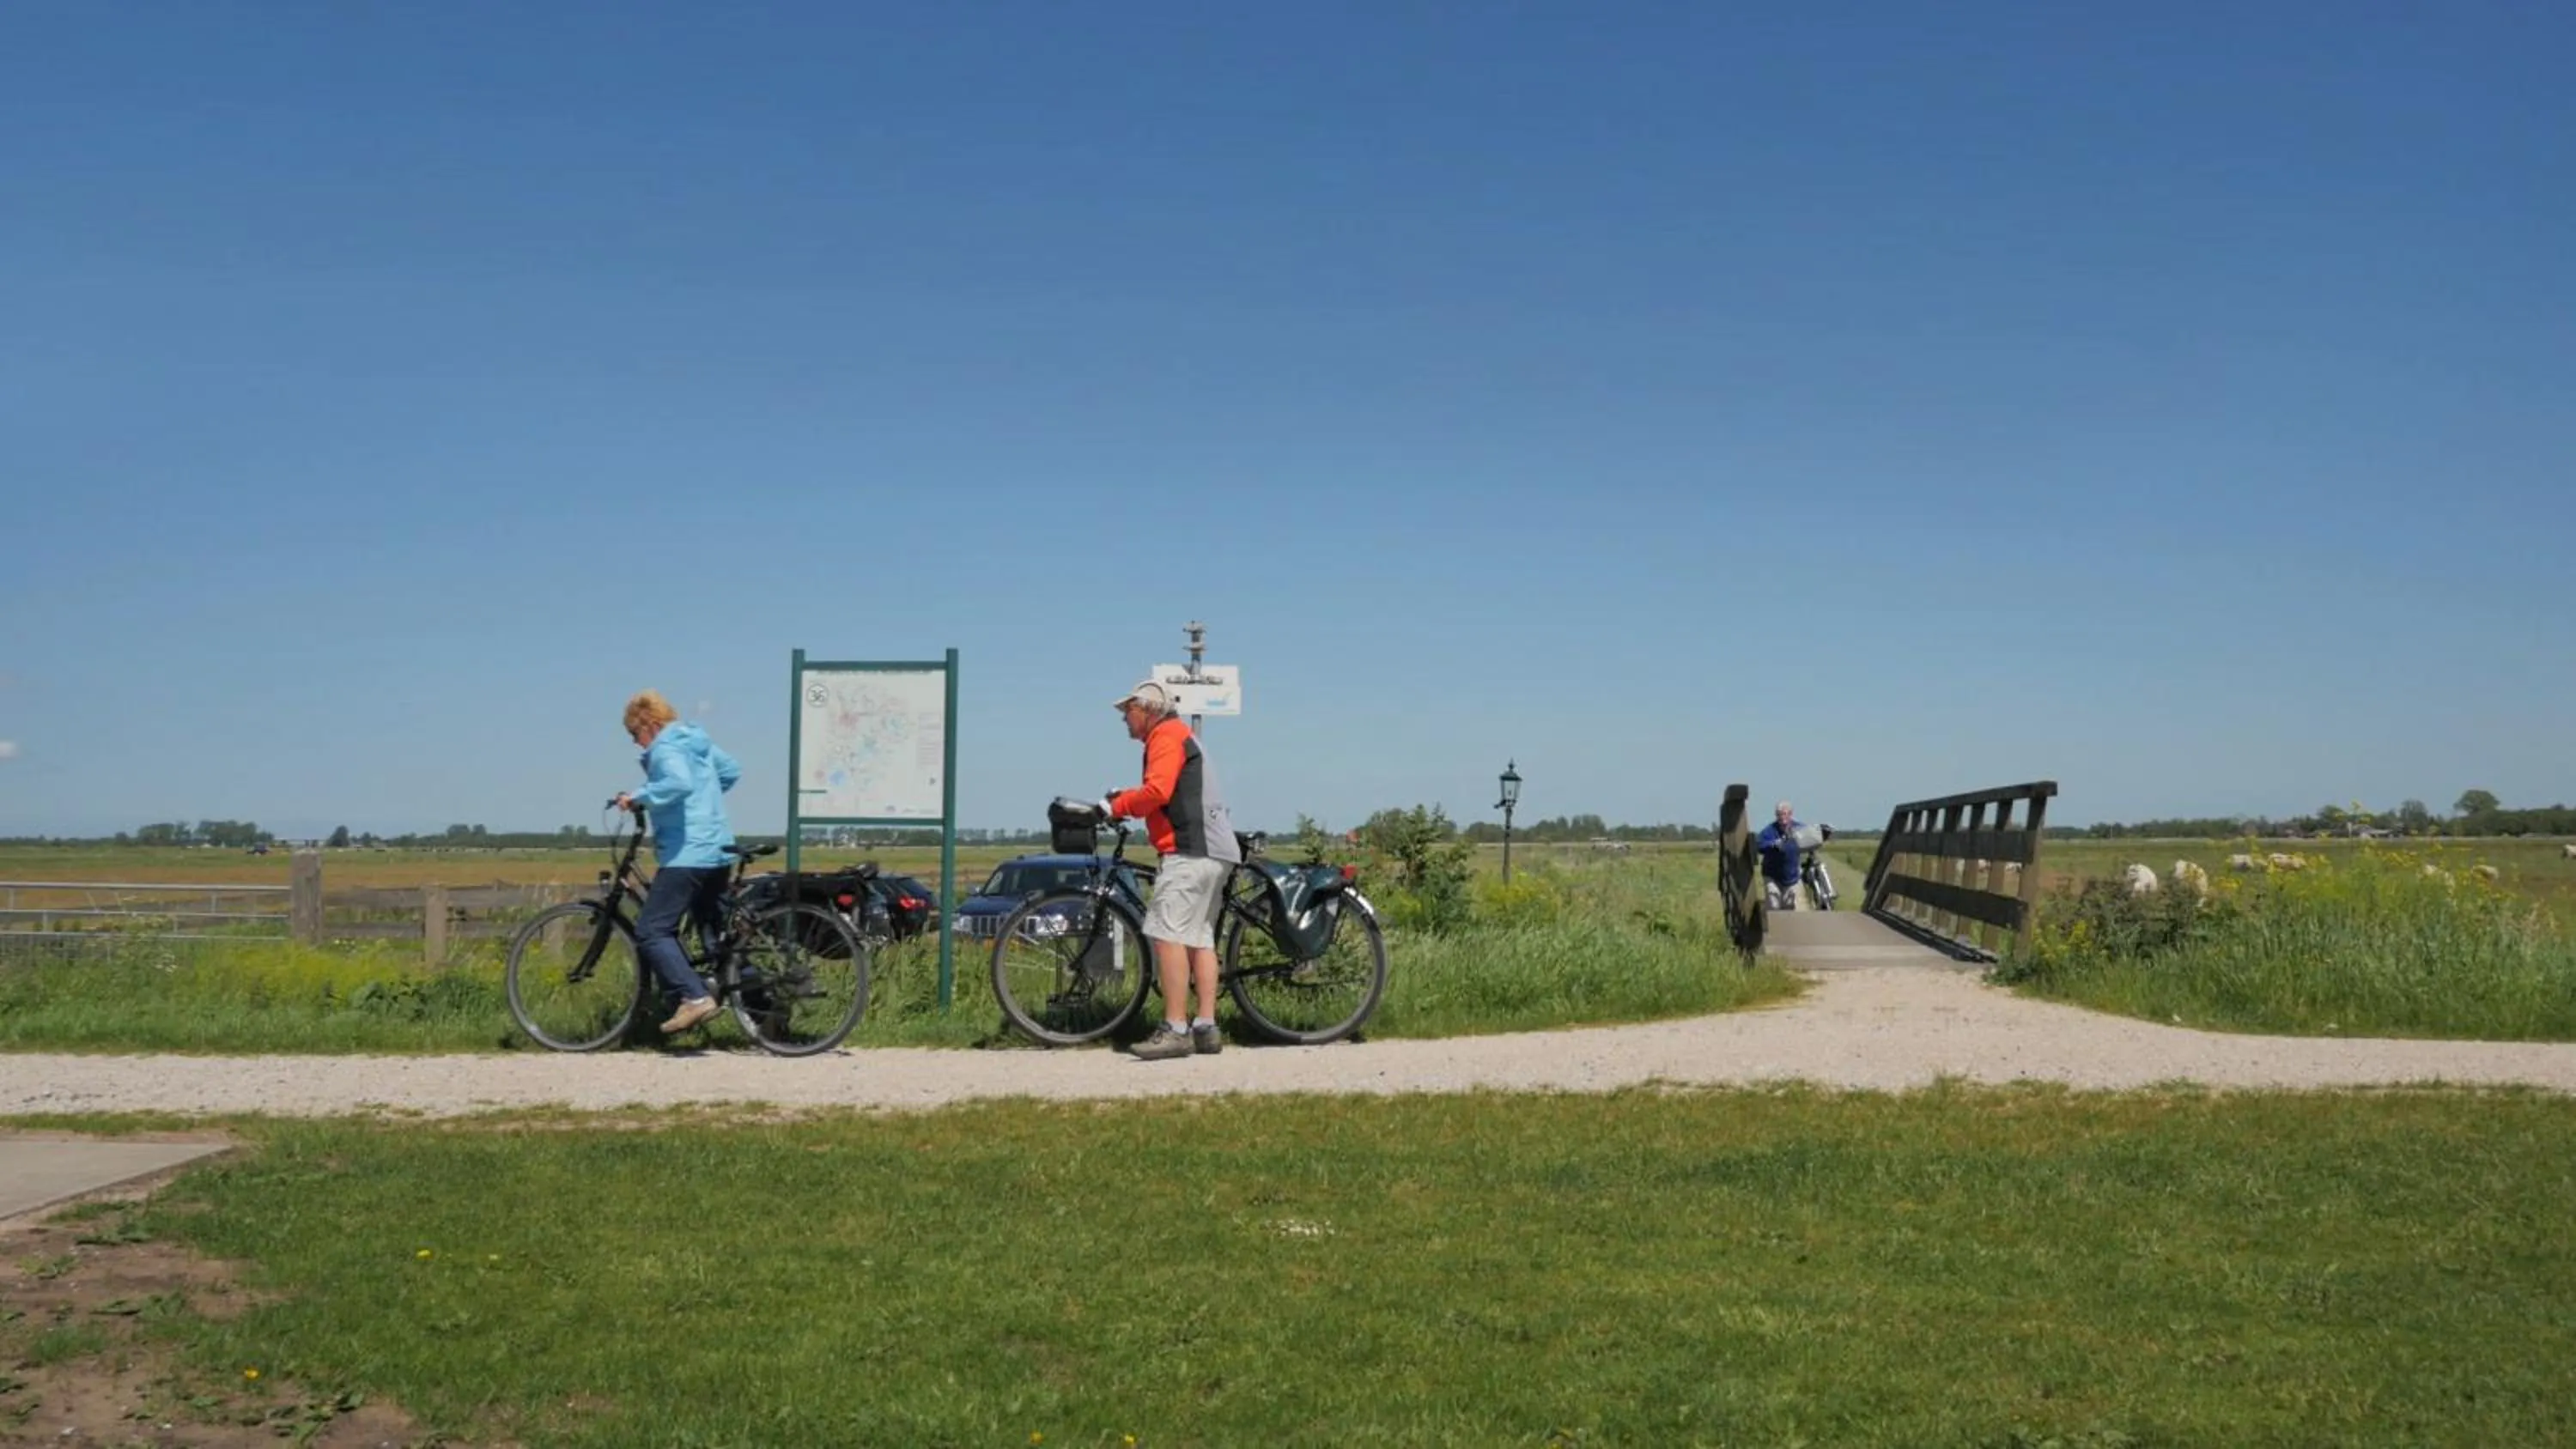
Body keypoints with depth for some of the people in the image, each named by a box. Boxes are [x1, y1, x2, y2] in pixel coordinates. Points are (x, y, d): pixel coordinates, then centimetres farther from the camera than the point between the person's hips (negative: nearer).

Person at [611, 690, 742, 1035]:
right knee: (716, 931, 19)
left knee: (651, 931, -9)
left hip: (686, 854, -10)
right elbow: (731, 770, 28)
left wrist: (638, 798, -21)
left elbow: (679, 783, -30)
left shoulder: (665, 749, -11)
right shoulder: (698, 742, 16)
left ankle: (695, 997, -19)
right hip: (717, 851, 10)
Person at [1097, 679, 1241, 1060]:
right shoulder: (1179, 734, 28)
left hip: (1191, 850, -11)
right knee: (1200, 938, 10)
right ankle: (1206, 1027, 8)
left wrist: (1116, 807, -5)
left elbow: (1157, 791, -18)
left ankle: (1175, 1029, -18)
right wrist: (1123, 799, 12)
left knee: (1167, 933, -14)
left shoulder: (1167, 733, -4)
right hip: (1213, 851, 11)